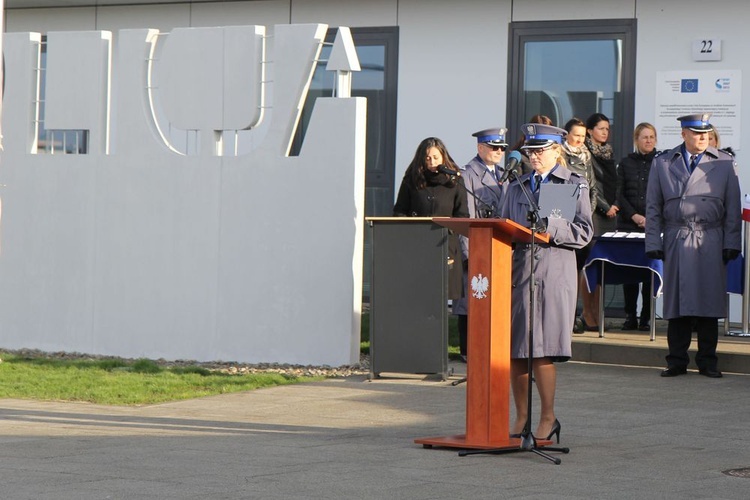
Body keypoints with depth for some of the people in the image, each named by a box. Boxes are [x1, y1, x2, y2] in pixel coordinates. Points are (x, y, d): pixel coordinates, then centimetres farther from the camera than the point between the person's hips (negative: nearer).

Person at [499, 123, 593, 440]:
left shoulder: (575, 186, 6)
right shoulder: (516, 188, 19)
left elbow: (584, 232, -2)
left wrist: (548, 228, -13)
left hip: (554, 274, -5)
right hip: (516, 271, 5)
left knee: (541, 350, -9)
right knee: (514, 350, 2)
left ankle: (548, 418, 2)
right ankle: (521, 417, 13)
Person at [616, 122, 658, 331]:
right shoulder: (626, 163, 10)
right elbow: (619, 194, 7)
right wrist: (634, 216, -6)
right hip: (629, 225, 2)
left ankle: (646, 317, 1)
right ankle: (630, 316, 7)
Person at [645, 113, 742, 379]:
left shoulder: (725, 163, 7)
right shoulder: (662, 163, 8)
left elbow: (733, 208, 7)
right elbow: (653, 207, 9)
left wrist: (731, 244, 1)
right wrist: (653, 243, 2)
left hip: (710, 243, 0)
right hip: (676, 243, 0)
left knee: (709, 305, 1)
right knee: (676, 305, 1)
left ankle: (707, 361, 10)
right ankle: (677, 361, 9)